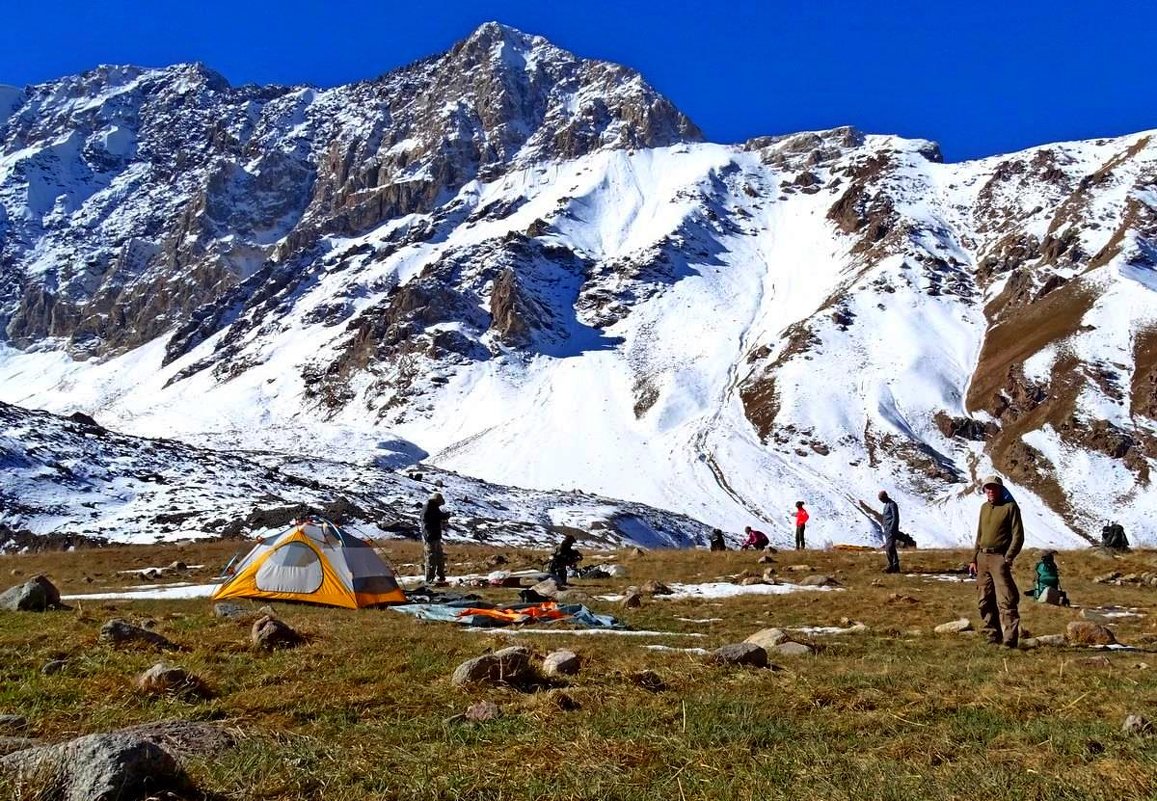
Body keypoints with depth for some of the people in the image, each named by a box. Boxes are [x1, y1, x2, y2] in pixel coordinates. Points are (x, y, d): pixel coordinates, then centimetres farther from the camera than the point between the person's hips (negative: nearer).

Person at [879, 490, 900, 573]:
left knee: (889, 548, -15)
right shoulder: (886, 505, 19)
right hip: (887, 530, 10)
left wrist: (891, 529, -20)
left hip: (891, 530, -10)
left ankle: (891, 566, -15)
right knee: (891, 548, 7)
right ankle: (896, 567, 9)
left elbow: (895, 518, -16)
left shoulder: (892, 504, -9)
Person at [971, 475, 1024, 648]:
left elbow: (1018, 536, -7)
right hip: (982, 558, 7)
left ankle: (1010, 639, -12)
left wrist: (1008, 558, -15)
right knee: (985, 601, 9)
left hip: (999, 558, -7)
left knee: (1005, 600, -11)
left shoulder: (1010, 507, -3)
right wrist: (974, 559, 17)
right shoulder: (984, 508, 17)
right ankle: (993, 637, 17)